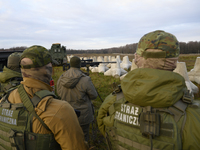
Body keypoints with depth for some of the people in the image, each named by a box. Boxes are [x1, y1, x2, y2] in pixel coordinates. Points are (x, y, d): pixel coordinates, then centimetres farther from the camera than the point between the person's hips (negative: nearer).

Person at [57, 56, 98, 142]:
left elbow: (59, 94, 6)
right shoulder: (85, 80, -22)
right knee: (83, 138, 16)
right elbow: (94, 96, -10)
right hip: (82, 115, -4)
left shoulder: (61, 79, -8)